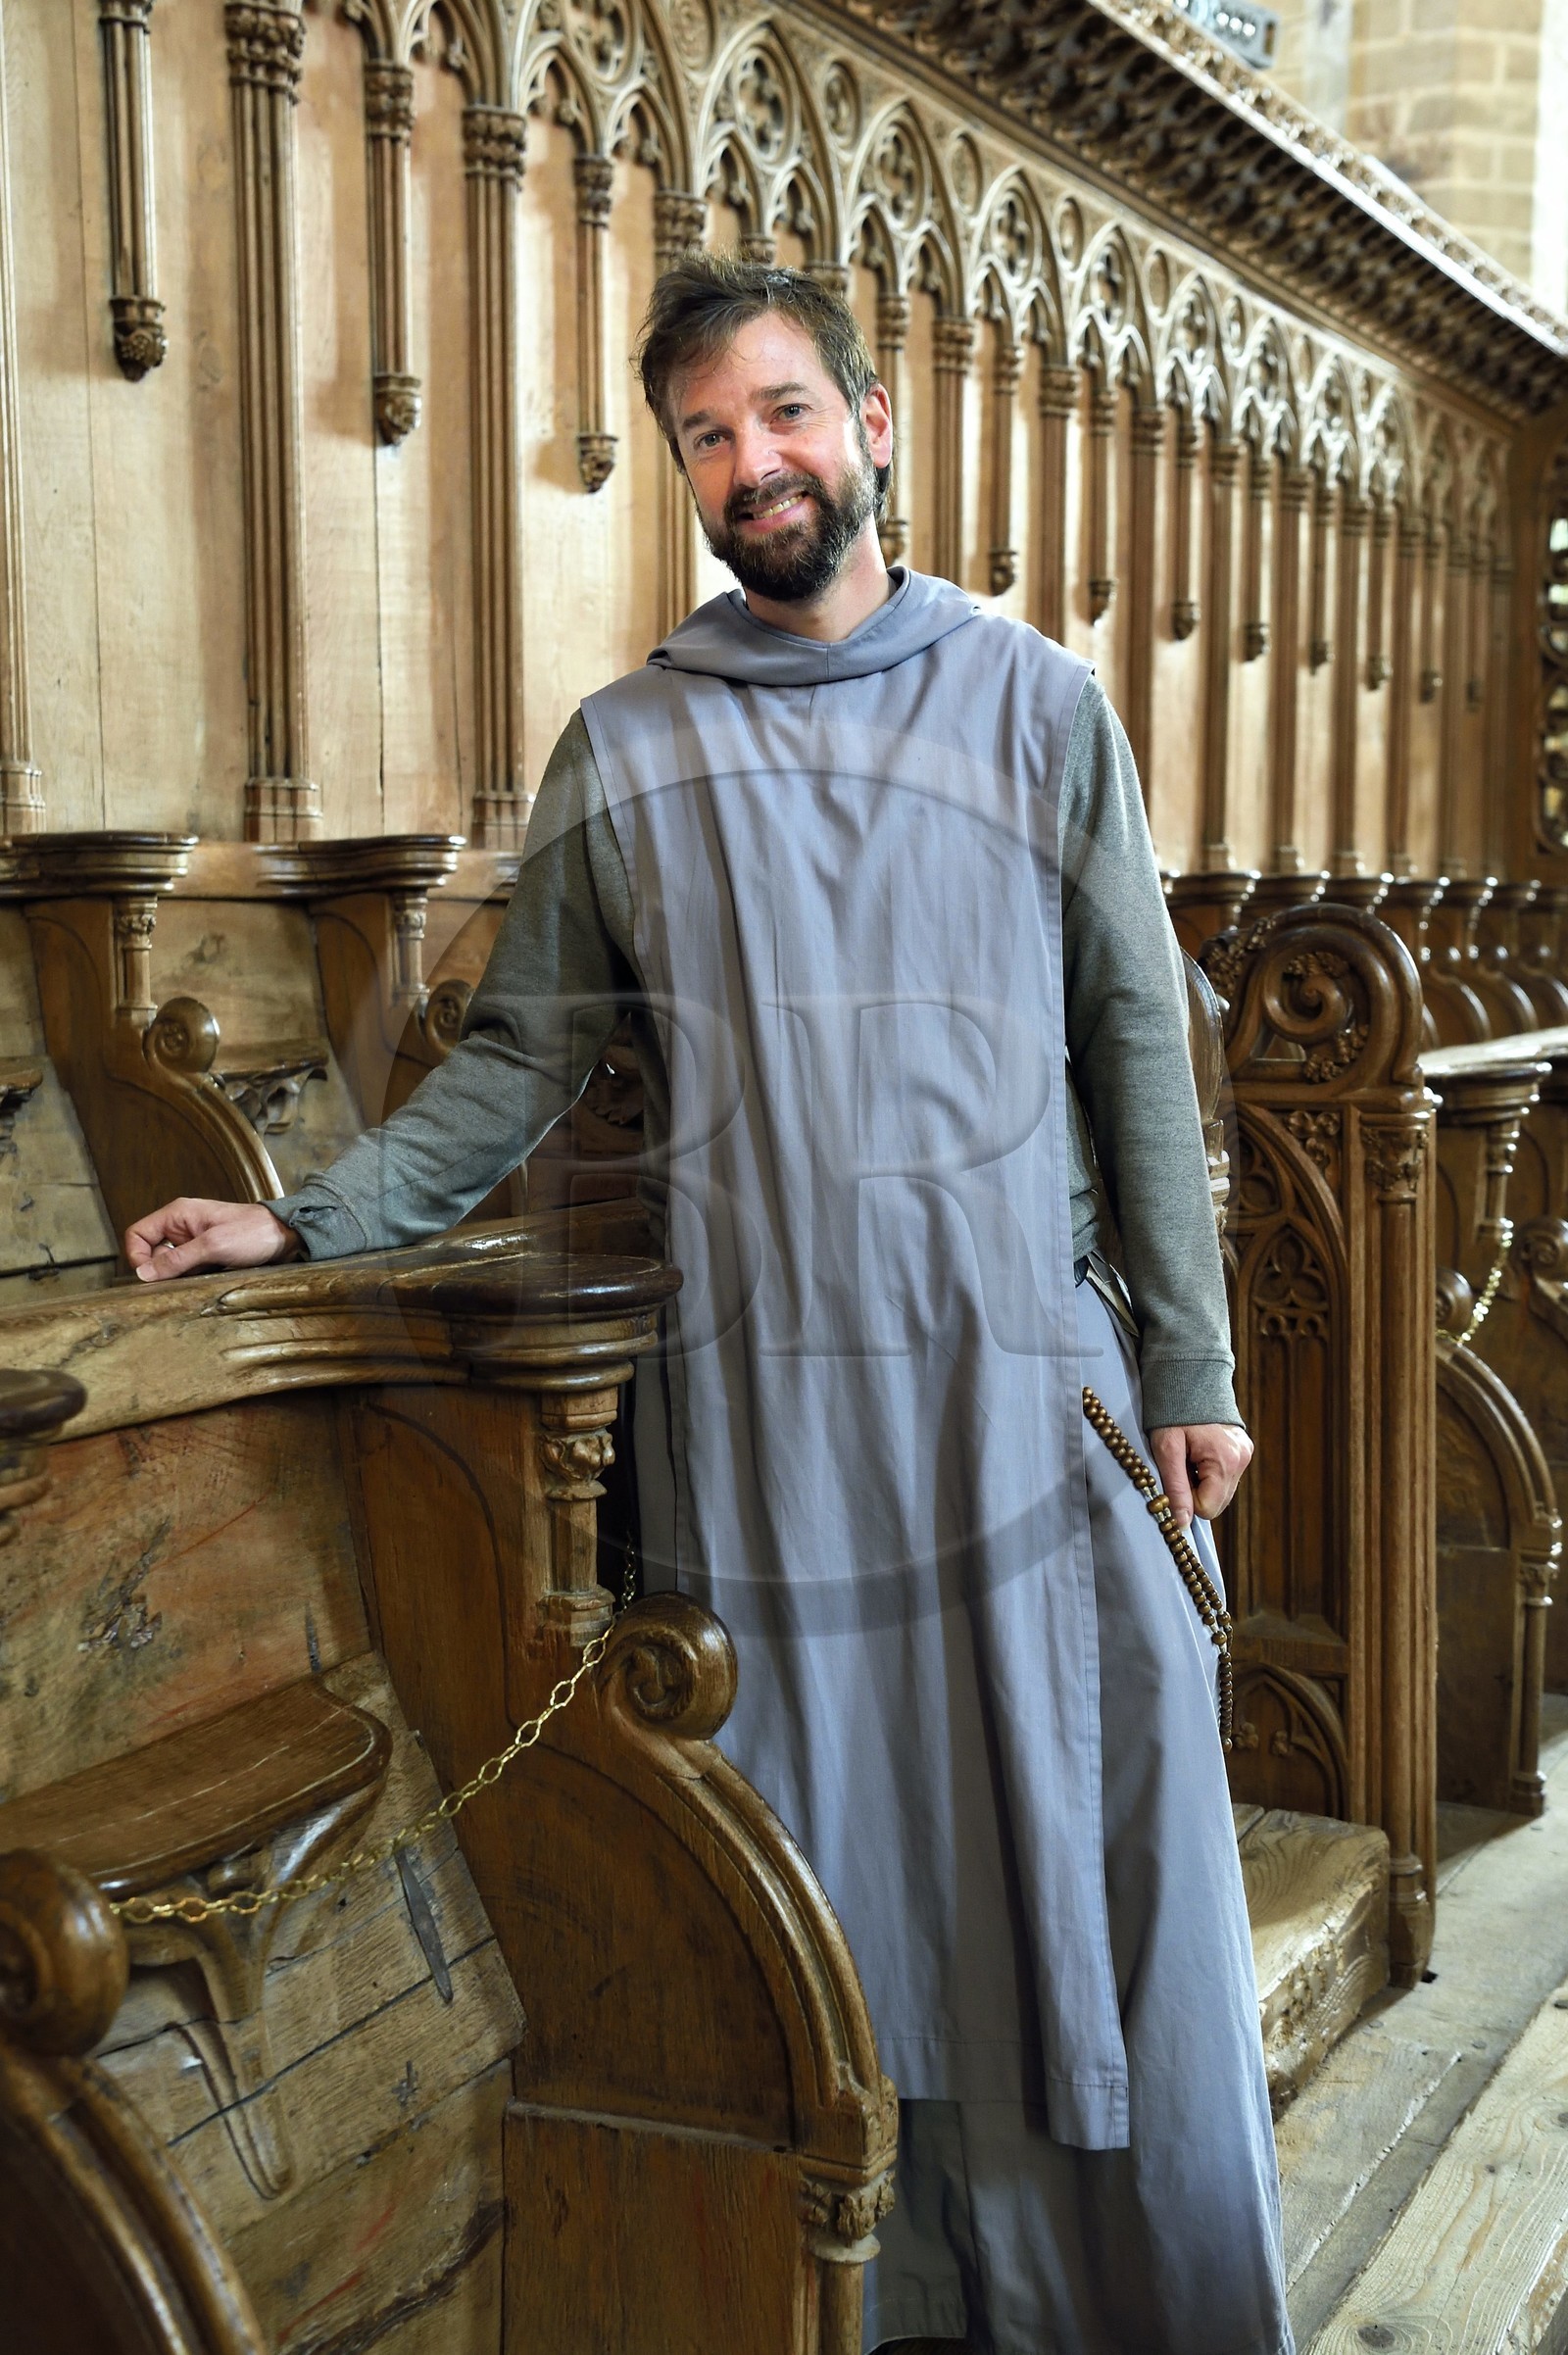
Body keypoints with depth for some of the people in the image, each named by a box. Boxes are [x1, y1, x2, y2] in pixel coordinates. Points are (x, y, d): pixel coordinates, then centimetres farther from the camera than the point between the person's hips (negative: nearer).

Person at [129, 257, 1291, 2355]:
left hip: (1031, 1383, 0)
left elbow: (1139, 1049, 5)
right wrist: (310, 1217, -2)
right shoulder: (623, 751, 7)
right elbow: (520, 1063, 9)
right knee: (822, 1886, 8)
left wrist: (1190, 1365, 2)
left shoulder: (1039, 706, 6)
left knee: (1096, 1859, 5)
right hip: (761, 1399, 1)